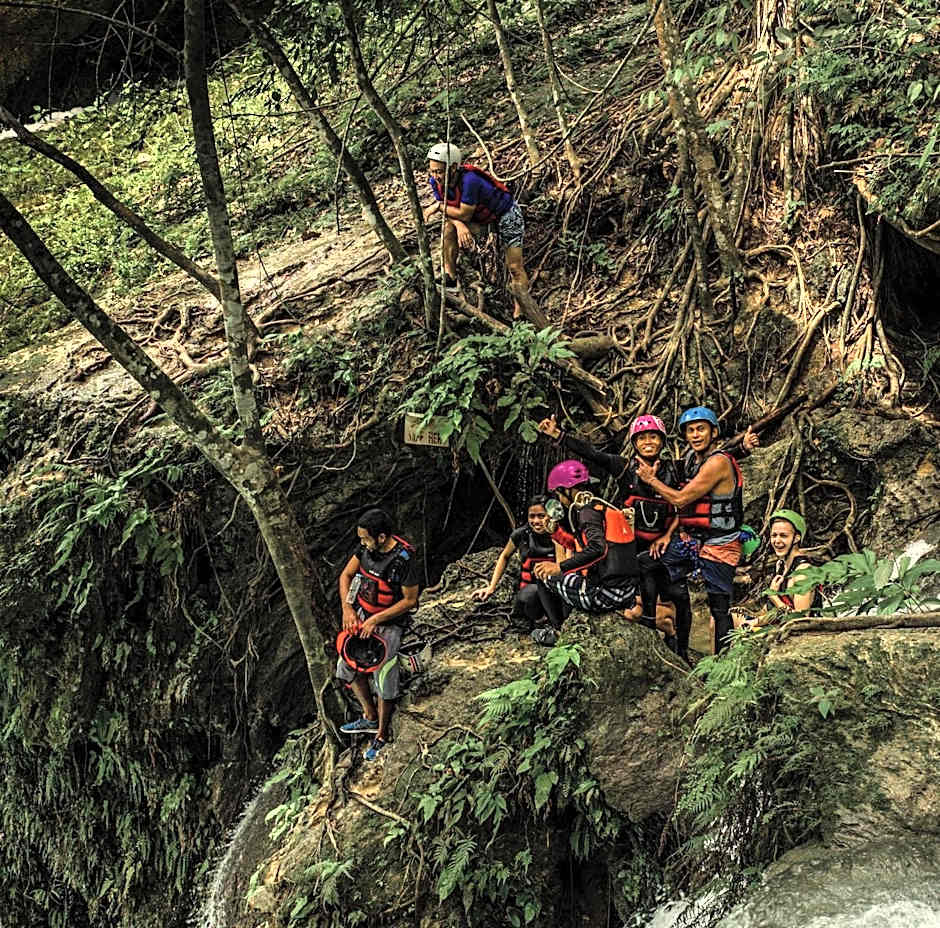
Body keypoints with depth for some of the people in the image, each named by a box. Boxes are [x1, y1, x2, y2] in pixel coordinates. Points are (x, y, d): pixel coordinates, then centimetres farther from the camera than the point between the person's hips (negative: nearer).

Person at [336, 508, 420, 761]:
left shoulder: (404, 559, -27)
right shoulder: (367, 546, -9)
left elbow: (410, 600, -19)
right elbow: (346, 575, 5)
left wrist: (375, 620, -20)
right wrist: (347, 608, -8)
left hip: (388, 624, -7)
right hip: (361, 616, 7)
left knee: (384, 683, -4)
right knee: (348, 666, 14)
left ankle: (382, 736, 14)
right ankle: (370, 718, 31)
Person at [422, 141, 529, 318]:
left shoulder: (469, 180, -38)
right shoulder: (435, 181, -17)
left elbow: (465, 214, -32)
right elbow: (446, 210, -10)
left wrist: (439, 206, -23)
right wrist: (459, 224, -30)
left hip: (506, 213, -6)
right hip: (481, 217, 6)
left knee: (515, 267, -7)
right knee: (449, 227, -19)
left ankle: (520, 313, 0)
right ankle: (450, 279, -13)